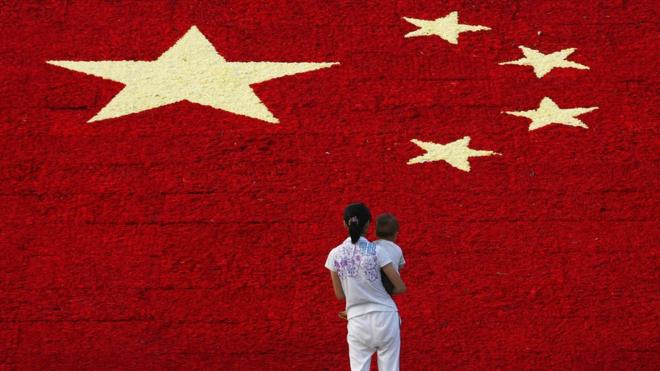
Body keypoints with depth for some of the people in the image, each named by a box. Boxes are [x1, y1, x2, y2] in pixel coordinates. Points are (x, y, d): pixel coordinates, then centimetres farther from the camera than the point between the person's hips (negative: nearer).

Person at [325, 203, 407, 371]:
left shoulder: (335, 254, -2)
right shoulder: (376, 251, -9)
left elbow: (340, 295, 6)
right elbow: (401, 288, -3)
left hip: (357, 321, 1)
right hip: (384, 317, -1)